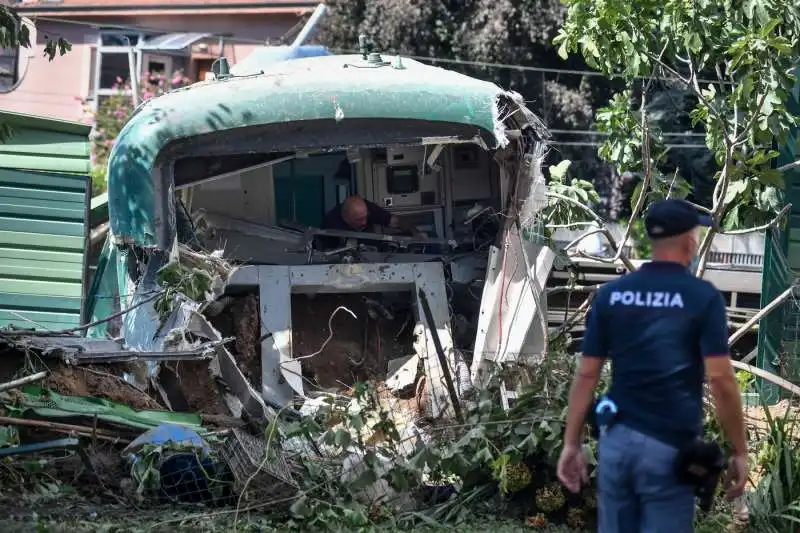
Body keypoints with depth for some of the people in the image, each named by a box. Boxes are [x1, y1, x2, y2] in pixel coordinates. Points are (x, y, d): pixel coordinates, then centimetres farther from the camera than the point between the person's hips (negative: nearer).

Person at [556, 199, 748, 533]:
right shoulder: (703, 296, -7)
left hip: (616, 441, 4)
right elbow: (720, 379, -11)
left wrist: (571, 444, 9)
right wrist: (740, 451, -4)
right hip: (670, 448, -4)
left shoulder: (609, 295, 5)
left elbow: (586, 375, 4)